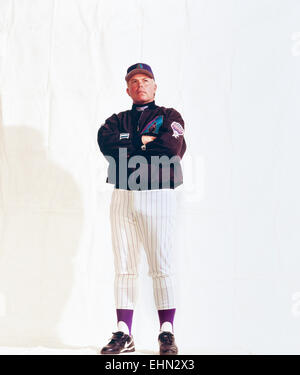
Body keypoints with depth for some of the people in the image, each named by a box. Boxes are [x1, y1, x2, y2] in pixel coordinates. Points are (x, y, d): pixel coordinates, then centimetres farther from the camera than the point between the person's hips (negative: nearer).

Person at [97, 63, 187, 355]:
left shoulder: (169, 117, 11)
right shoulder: (117, 120, 20)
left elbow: (173, 148, -10)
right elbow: (105, 142, -3)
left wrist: (129, 146, -4)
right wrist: (144, 140, -7)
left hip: (158, 197, -3)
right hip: (122, 199, 3)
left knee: (161, 267, -6)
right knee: (124, 268, 2)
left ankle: (167, 333, -1)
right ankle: (123, 335, 5)